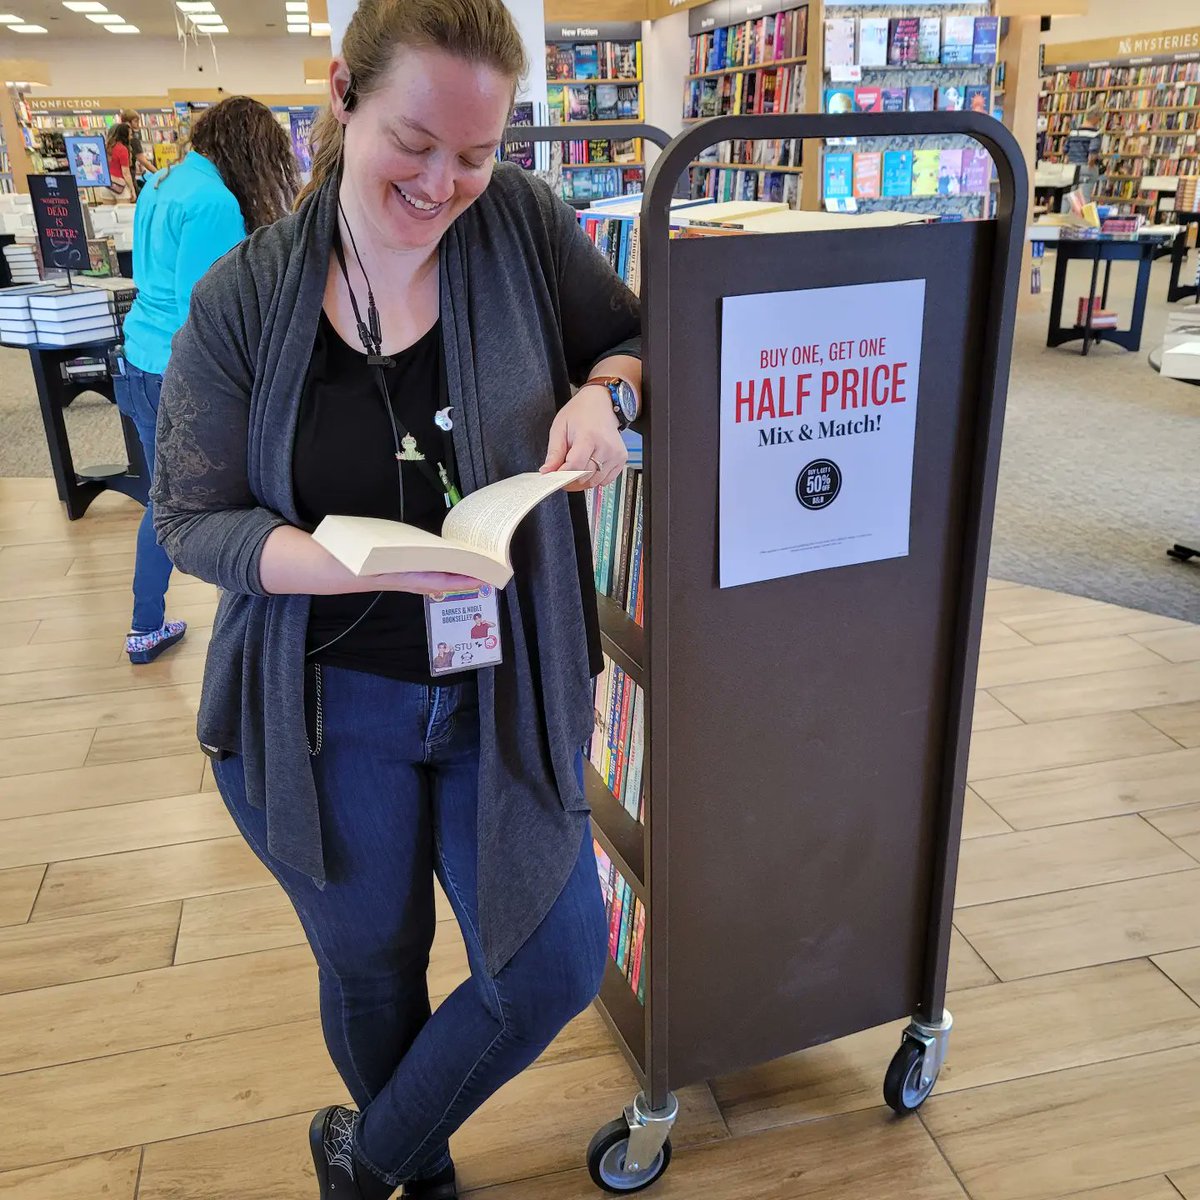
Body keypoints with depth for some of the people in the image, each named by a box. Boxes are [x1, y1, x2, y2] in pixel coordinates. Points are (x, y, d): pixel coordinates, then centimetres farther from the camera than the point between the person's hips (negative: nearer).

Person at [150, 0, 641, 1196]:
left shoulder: (523, 222, -8)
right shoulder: (244, 298, -10)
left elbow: (629, 337, 7)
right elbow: (190, 520, -8)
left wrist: (600, 394, -18)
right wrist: (363, 563, -25)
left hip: (501, 696, 2)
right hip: (326, 710, -1)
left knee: (556, 970, 9)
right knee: (372, 971, 19)